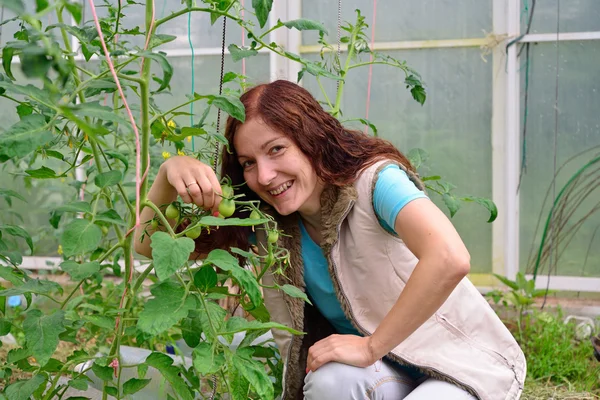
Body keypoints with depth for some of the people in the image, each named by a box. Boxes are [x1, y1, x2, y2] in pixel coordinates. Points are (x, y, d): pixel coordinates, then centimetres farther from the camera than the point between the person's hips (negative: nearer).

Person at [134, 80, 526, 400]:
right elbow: (150, 244, -4)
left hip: (464, 365, -4)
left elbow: (450, 259, -41)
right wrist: (171, 171, -25)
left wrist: (371, 346, -30)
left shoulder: (375, 180, -24)